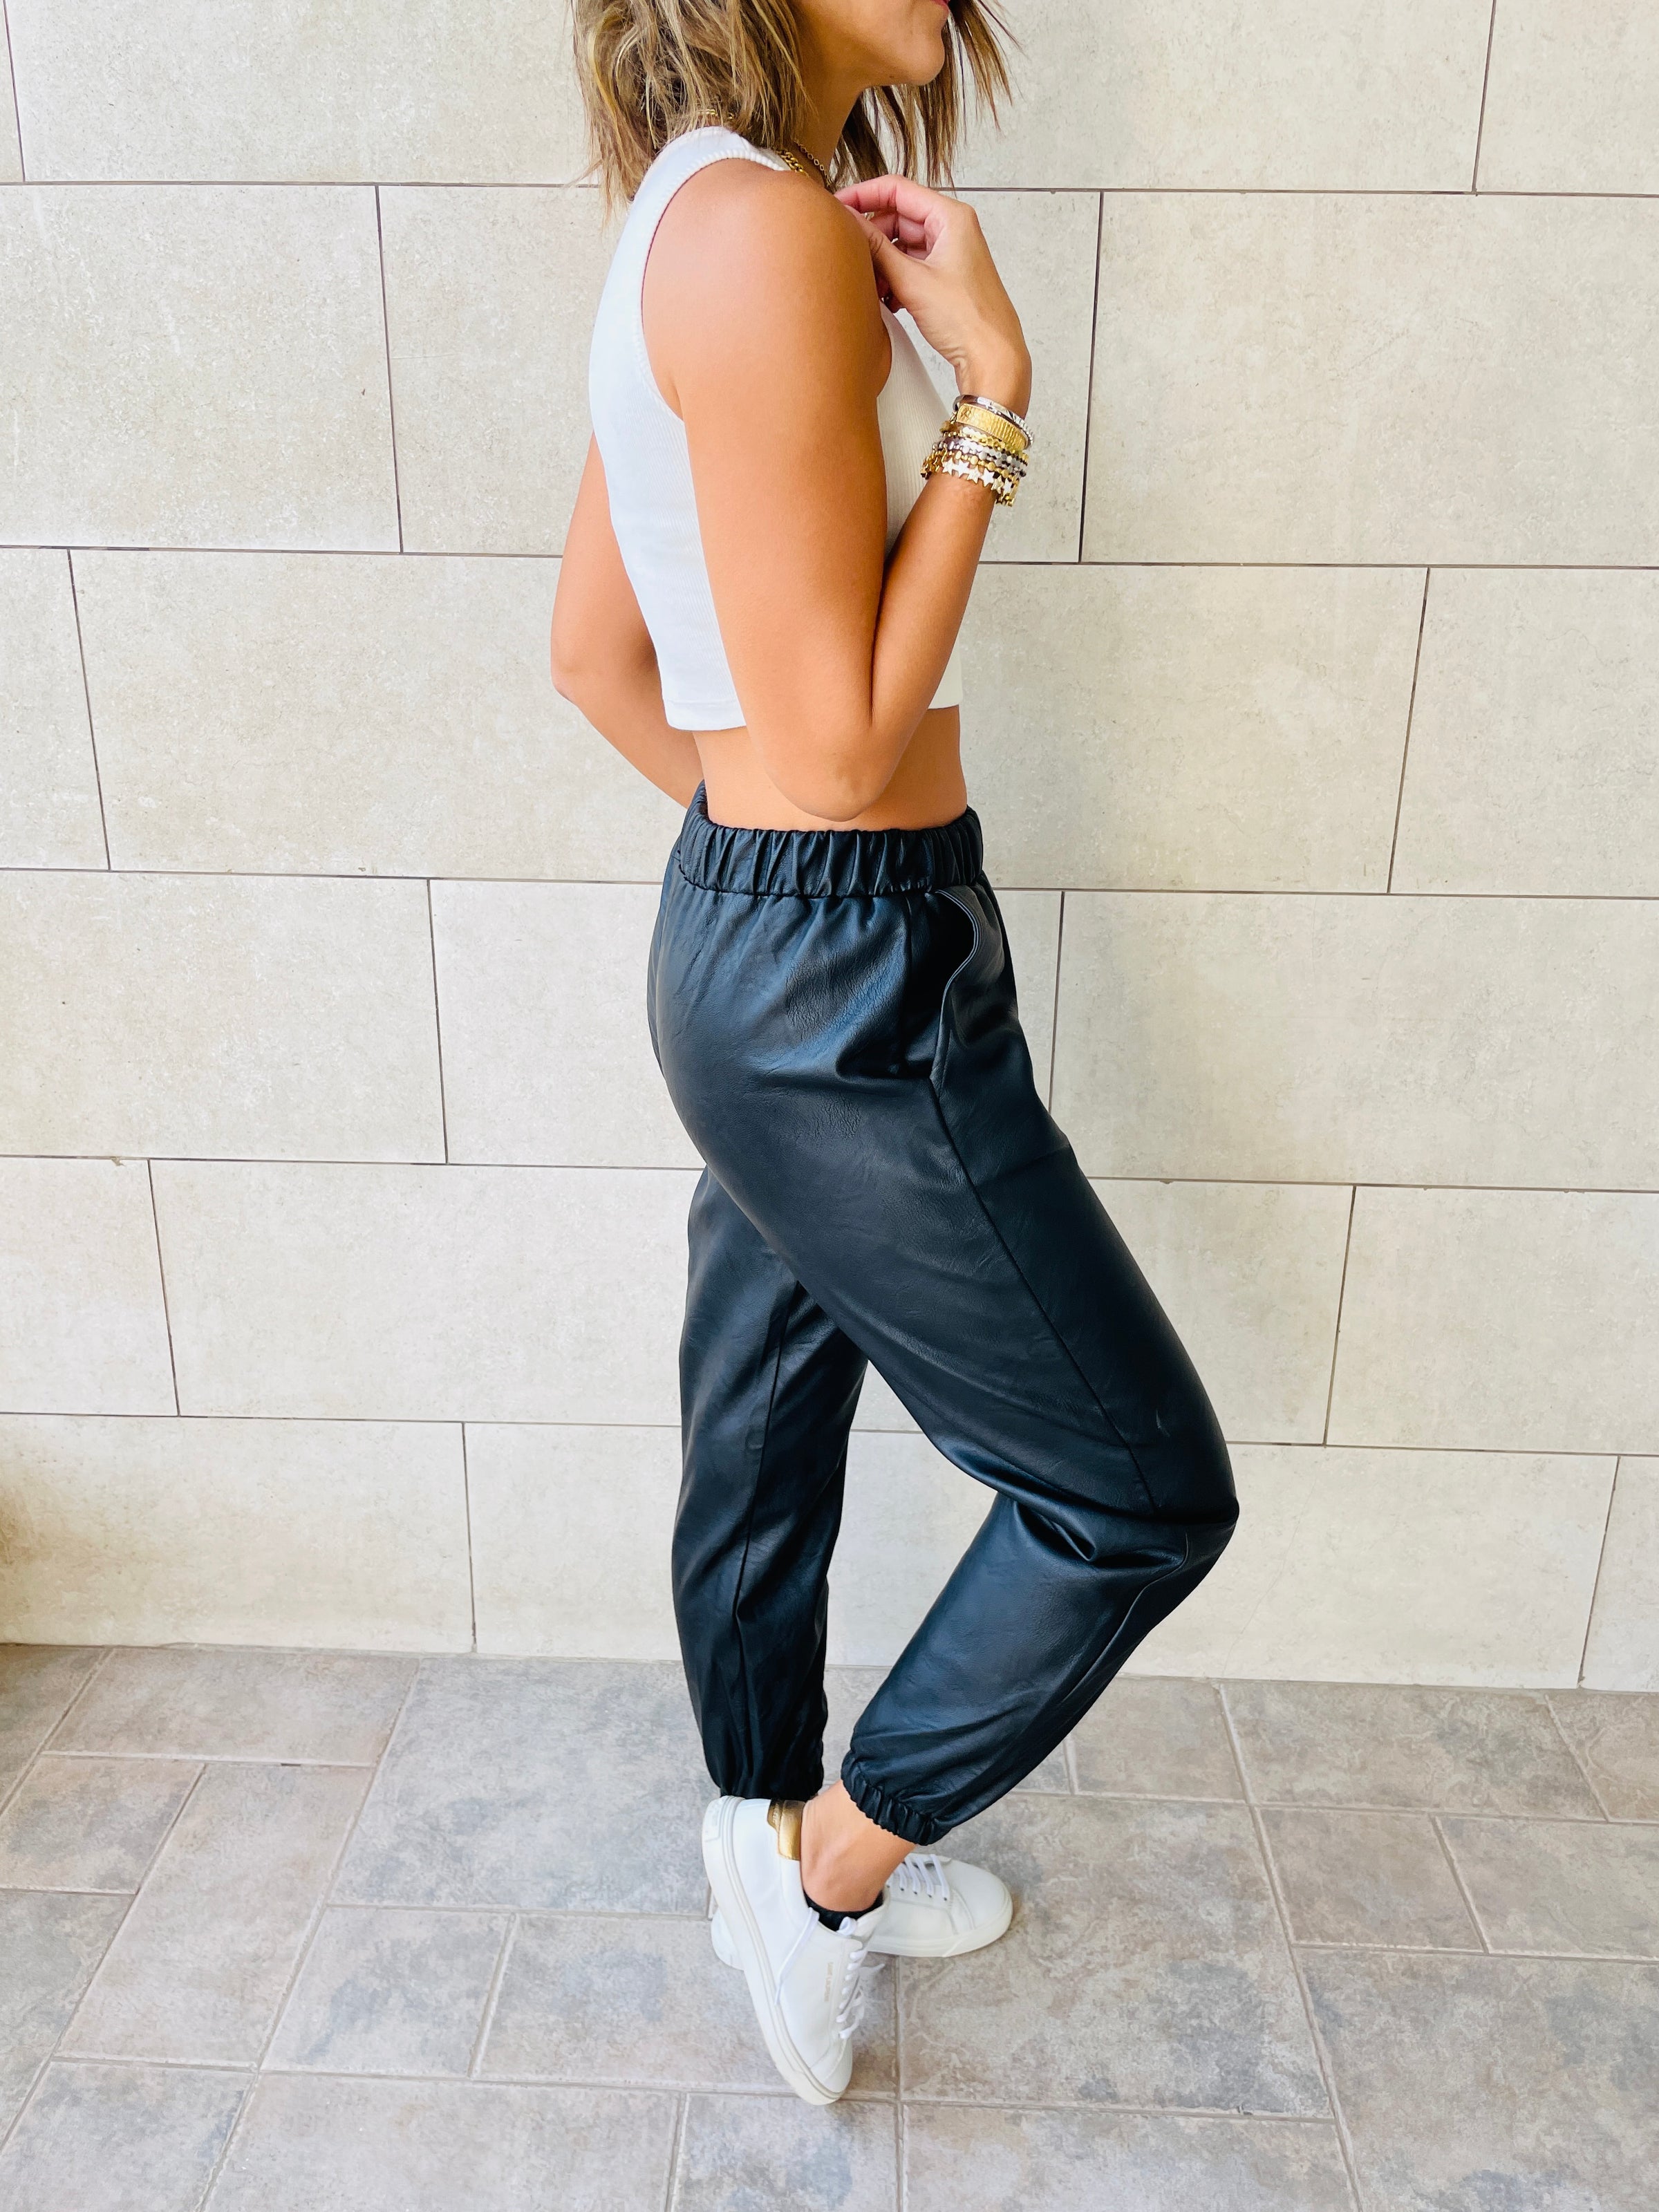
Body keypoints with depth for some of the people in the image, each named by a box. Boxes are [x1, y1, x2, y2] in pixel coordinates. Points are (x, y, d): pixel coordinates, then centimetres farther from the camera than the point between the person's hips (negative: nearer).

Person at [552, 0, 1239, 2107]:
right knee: (1144, 1490, 6)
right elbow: (841, 745, -21)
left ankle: (777, 1847, 47)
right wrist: (990, 382, -16)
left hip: (750, 929, 10)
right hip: (849, 983, -10)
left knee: (765, 1441, 23)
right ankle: (829, 1869, 25)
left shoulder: (694, 227, 12)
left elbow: (593, 652, 17)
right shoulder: (765, 232, -19)